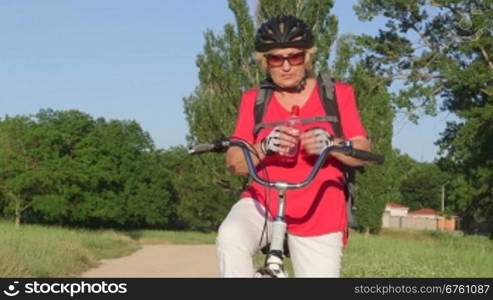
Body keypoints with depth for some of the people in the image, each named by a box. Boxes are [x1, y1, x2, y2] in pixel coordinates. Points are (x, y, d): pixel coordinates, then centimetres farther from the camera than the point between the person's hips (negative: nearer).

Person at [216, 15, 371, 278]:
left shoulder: (337, 94, 2)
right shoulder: (253, 100, 5)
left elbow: (363, 152, -5)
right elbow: (234, 163, -3)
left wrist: (331, 144, -27)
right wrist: (263, 148, -25)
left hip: (319, 218, 0)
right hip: (263, 202, 0)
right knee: (230, 237, -32)